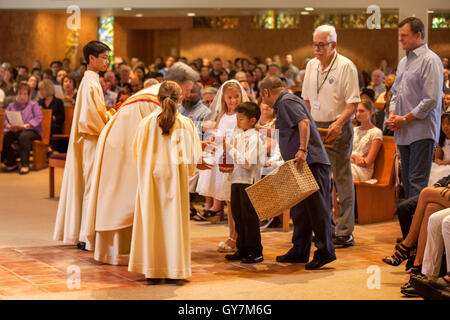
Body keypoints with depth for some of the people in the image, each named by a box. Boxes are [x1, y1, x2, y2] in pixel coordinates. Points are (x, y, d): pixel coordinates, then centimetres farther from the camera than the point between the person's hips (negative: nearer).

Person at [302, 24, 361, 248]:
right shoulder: (311, 65, 10)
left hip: (338, 128, -6)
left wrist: (338, 123, -25)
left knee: (342, 179, -3)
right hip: (315, 127, 7)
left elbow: (353, 103, -13)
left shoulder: (346, 67, -10)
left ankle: (345, 232, 1)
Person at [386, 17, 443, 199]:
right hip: (404, 132, 9)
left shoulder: (430, 60, -11)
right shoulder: (404, 61, 16)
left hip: (422, 131, -9)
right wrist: (392, 114, 5)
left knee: (417, 181, -9)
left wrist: (405, 119, -13)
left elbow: (431, 100, -17)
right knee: (407, 179, 13)